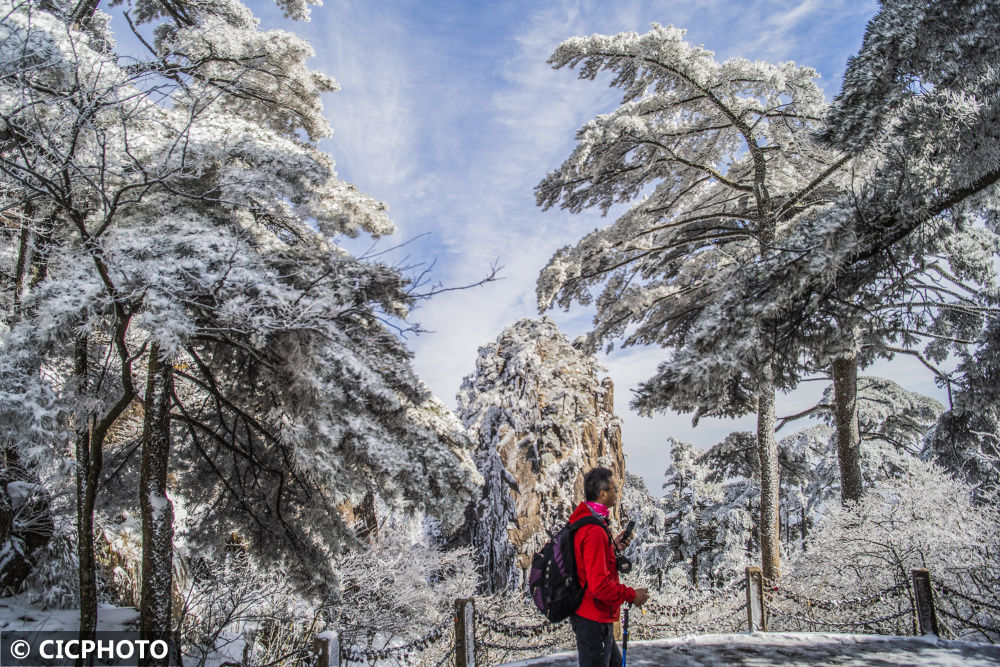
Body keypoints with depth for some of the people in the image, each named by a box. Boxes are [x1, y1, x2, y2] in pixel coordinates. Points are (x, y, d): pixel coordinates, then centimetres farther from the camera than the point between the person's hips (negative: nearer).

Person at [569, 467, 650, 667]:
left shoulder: (582, 521, 6)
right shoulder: (594, 532, -26)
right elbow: (599, 584, -29)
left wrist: (613, 548, 7)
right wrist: (631, 595, -15)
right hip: (594, 620, -10)